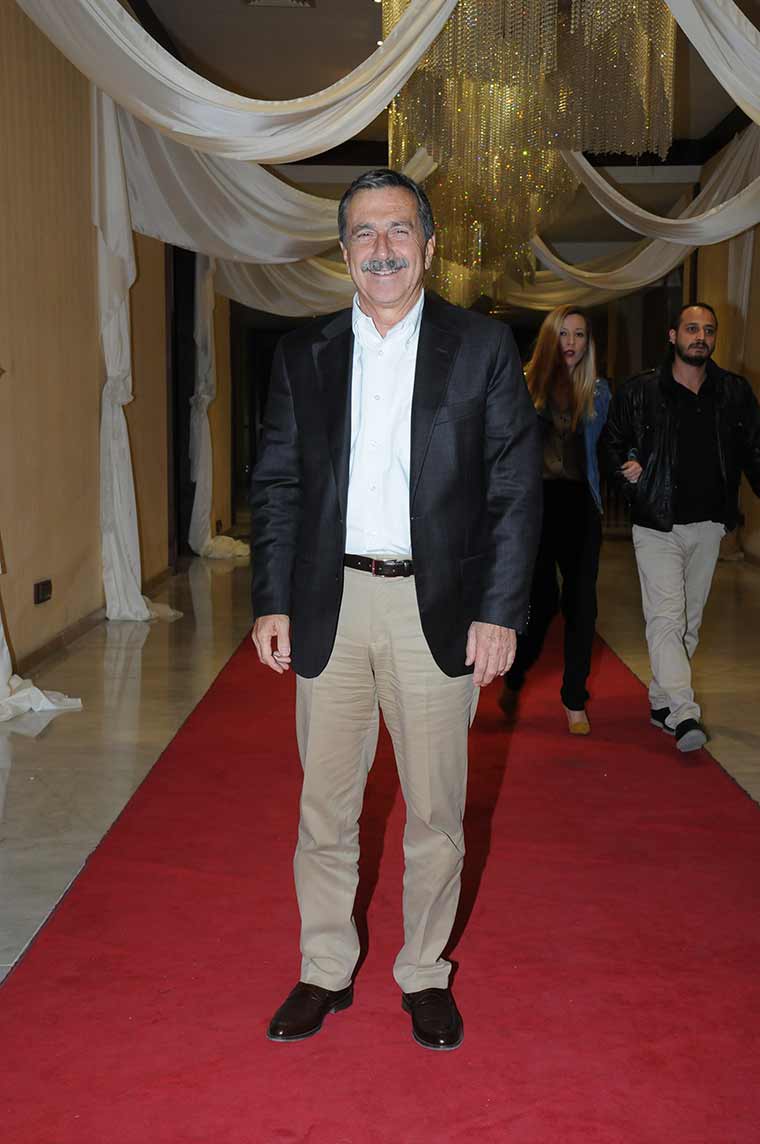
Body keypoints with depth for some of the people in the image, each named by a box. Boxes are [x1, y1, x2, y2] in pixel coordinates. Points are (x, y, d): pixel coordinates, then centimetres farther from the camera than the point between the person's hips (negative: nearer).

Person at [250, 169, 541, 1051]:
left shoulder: (483, 347, 1)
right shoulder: (302, 354, 7)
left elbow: (515, 488, -1)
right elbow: (276, 485, 9)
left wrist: (500, 611, -8)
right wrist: (272, 602, 1)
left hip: (438, 609, -1)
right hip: (328, 608, 2)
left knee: (436, 812, 9)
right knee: (325, 807, 10)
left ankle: (425, 974, 27)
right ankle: (325, 971, 28)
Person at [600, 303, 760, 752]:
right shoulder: (639, 392, -2)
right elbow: (611, 444, 8)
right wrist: (627, 473, -10)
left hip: (708, 525, 4)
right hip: (658, 525, -4)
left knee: (690, 619, 12)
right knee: (666, 617, -13)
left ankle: (662, 700, 25)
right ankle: (684, 714, -16)